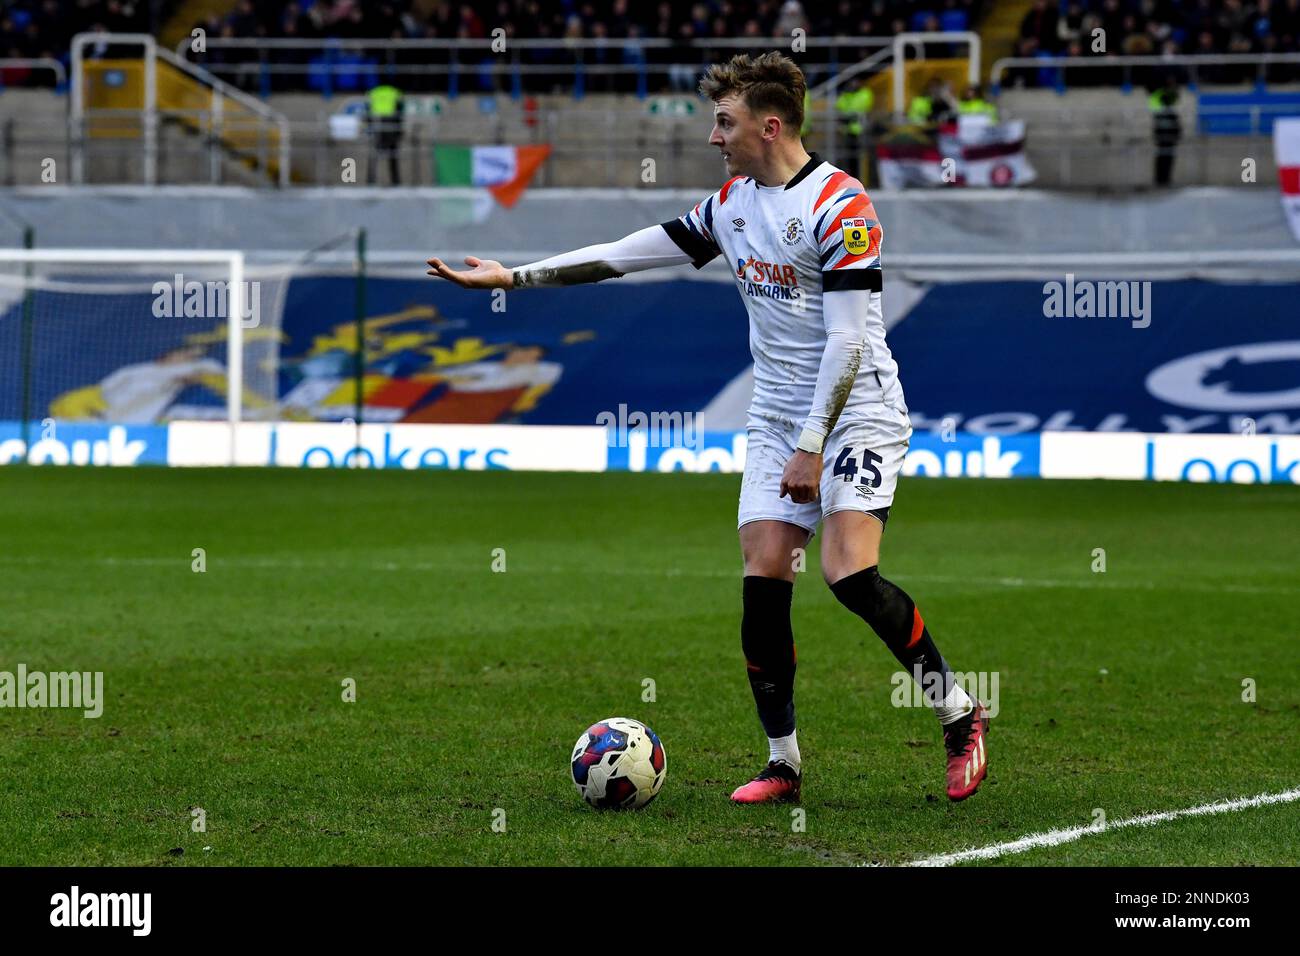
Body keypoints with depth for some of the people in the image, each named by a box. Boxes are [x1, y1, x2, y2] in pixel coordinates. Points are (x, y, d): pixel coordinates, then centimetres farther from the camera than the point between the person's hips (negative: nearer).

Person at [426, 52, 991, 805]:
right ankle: (784, 764, 3)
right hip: (776, 421, 7)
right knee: (763, 579, -5)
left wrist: (812, 446, -19)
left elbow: (848, 341, -17)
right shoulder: (732, 205, 10)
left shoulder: (839, 205, -14)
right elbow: (629, 254, 15)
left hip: (858, 414, -7)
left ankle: (960, 715, -5)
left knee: (850, 573, -21)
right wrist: (514, 276, 12)